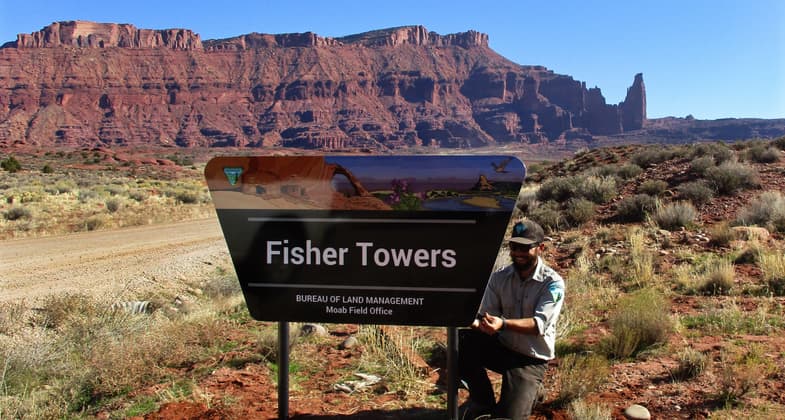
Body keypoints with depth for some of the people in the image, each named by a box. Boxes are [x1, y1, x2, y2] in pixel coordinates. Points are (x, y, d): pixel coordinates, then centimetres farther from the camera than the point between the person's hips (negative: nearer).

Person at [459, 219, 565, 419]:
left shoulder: (553, 283, -13)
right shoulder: (499, 277, -1)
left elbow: (539, 324, -25)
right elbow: (486, 315, -3)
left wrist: (503, 323, -42)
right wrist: (480, 323, -29)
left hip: (531, 359, -4)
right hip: (500, 347, 4)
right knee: (462, 340, -24)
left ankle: (526, 392, 18)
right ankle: (483, 400, -2)